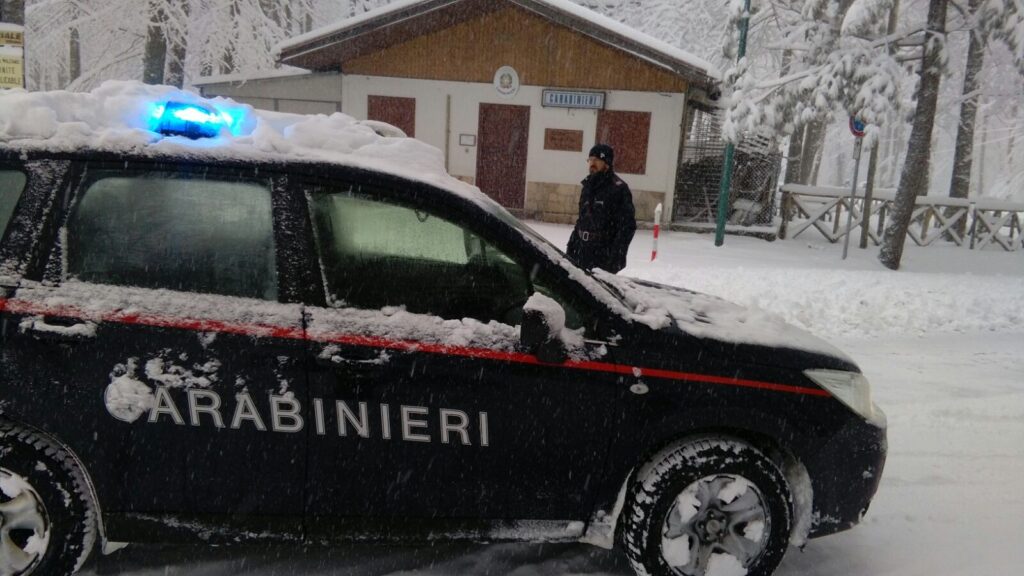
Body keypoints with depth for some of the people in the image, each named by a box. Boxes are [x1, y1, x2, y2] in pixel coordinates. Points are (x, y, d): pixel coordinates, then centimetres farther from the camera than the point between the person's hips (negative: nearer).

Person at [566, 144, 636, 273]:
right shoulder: (588, 185, 14)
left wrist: (616, 256, -20)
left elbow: (628, 226, -13)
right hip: (582, 253, 8)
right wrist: (572, 245, 17)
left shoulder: (619, 189, -9)